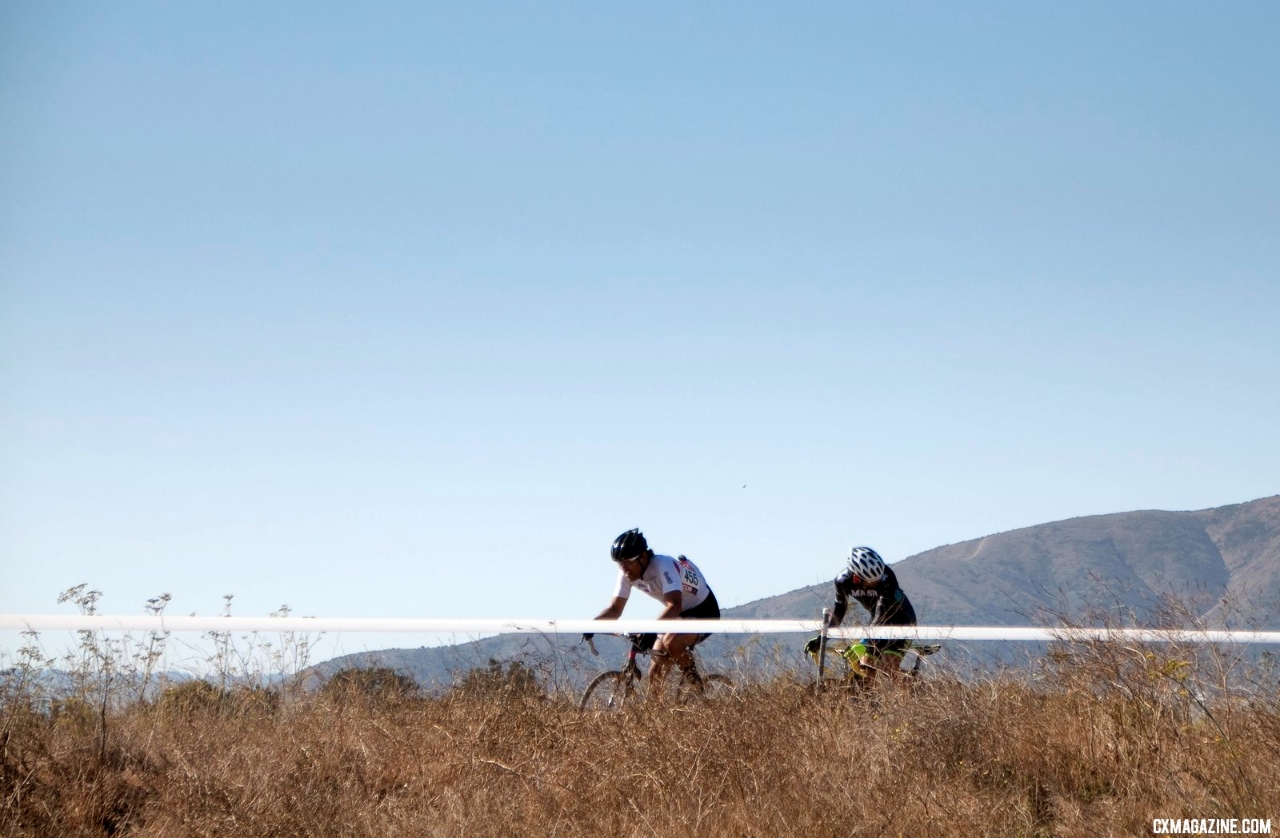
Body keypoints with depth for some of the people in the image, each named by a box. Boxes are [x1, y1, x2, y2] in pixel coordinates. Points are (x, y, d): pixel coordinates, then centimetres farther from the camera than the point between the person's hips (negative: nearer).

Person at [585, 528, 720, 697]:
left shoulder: (663, 566, -32)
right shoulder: (627, 573, -11)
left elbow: (674, 606, -45)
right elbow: (615, 609, -7)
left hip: (704, 611, -8)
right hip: (678, 614, 8)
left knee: (671, 641, -34)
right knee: (655, 672, -3)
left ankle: (696, 686, -13)